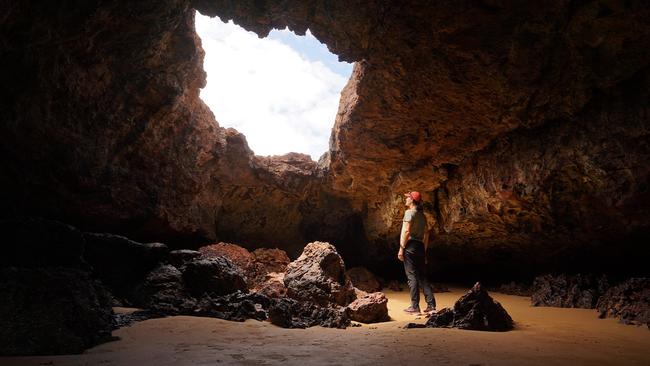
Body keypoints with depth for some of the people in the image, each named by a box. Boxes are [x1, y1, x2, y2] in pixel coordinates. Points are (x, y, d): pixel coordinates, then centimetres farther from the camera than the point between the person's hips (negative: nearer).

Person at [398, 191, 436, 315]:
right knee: (422, 276, 10)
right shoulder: (422, 215, 18)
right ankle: (431, 305, 7)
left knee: (412, 276, -4)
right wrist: (424, 251, 24)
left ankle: (414, 307, -2)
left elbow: (406, 231, -15)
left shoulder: (409, 212, -7)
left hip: (410, 245, -8)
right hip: (420, 247, 8)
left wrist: (401, 248, -14)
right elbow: (426, 234, 20)